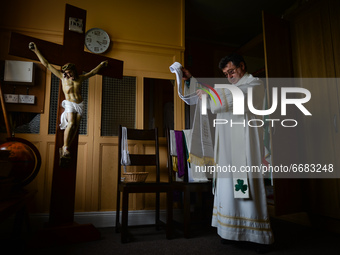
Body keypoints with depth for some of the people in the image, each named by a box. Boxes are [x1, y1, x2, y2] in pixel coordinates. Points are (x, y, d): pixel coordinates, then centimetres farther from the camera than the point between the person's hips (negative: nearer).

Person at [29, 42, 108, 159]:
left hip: (79, 104, 3)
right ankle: (65, 148, -17)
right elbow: (47, 65, 6)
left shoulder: (80, 78, 11)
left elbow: (93, 72, 27)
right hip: (69, 103, -3)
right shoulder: (62, 77, 4)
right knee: (71, 123, -24)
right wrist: (36, 51, 5)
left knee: (75, 127, -3)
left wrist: (101, 65, 33)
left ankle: (65, 149, 3)